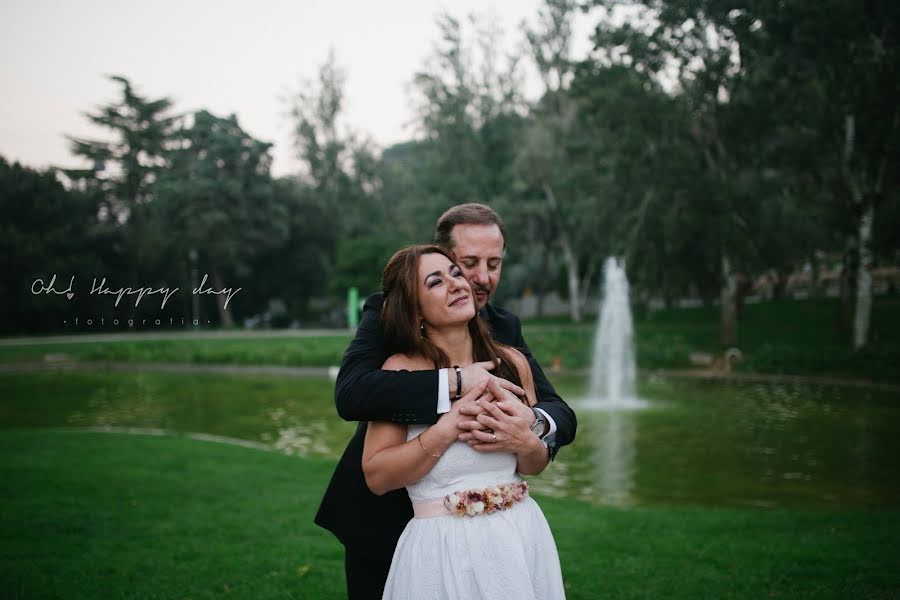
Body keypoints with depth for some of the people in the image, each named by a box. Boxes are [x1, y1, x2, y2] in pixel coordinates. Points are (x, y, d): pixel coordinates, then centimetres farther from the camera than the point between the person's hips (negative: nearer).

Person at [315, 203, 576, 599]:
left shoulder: (505, 328, -1)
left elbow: (561, 414, -11)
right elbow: (349, 393, -30)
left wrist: (534, 428, -36)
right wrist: (453, 381, -40)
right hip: (383, 524, -3)